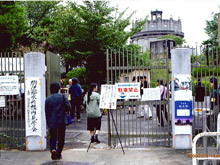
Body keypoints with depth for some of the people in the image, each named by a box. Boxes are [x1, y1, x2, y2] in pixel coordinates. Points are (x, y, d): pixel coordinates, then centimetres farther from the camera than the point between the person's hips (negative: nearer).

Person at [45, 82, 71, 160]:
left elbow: (47, 113, 5)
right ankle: (58, 154, 13)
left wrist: (48, 123, 13)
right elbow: (68, 107, -11)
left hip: (52, 122, 1)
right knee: (61, 138, 11)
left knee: (52, 137, 16)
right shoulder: (62, 96, -3)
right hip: (61, 121, -1)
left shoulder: (48, 99, 3)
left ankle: (53, 149, -9)